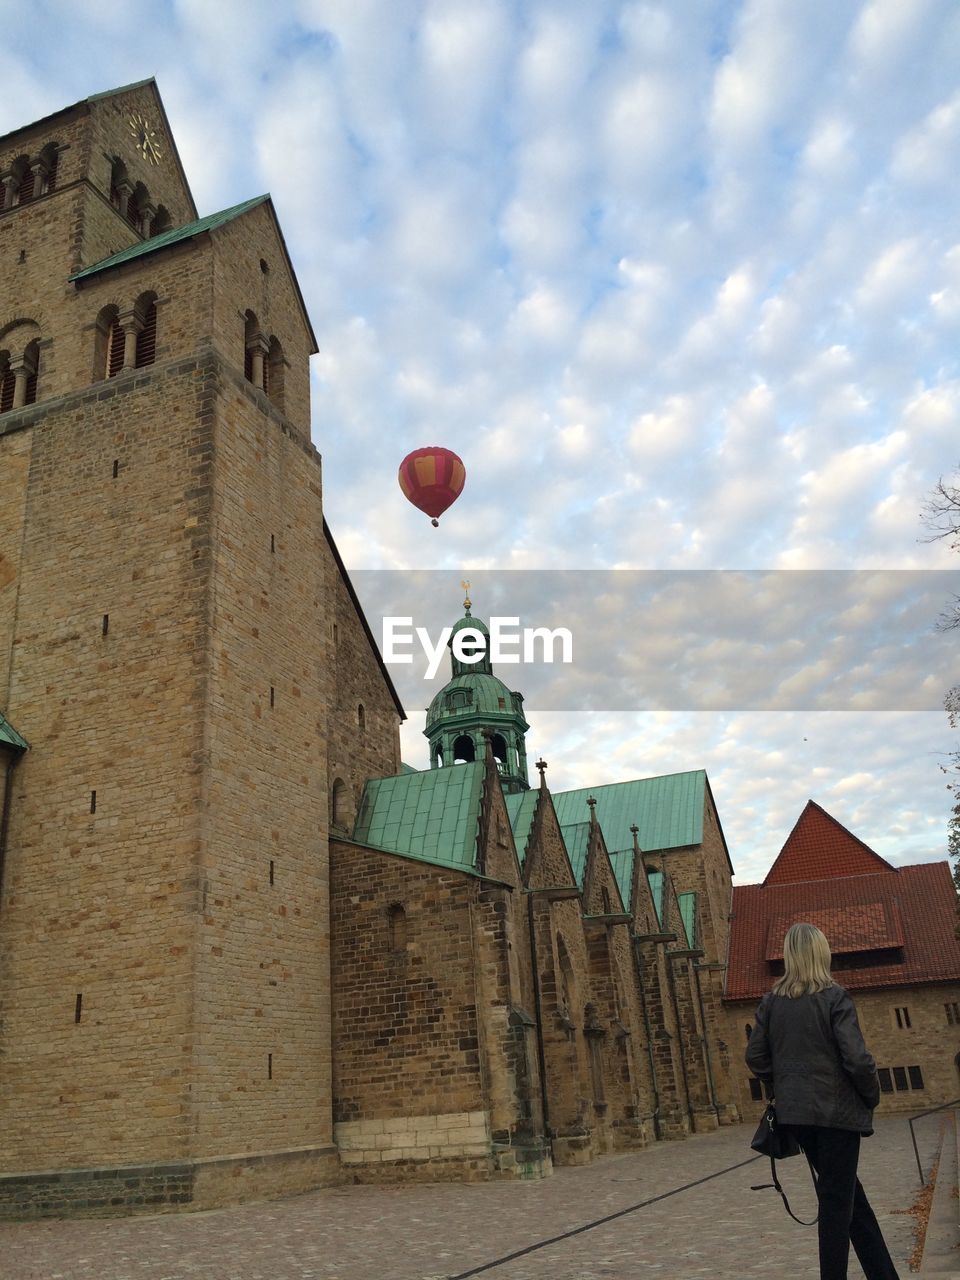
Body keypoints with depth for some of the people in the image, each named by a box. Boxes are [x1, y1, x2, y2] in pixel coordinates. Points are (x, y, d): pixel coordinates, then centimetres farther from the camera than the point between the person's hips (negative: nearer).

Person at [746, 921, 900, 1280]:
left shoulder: (771, 1002, 2)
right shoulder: (834, 998, -12)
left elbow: (755, 1057, 4)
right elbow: (857, 1059, -16)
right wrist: (872, 1096, 1)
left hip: (795, 1112, 5)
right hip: (837, 1110, -5)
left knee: (846, 1193, 20)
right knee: (837, 1200, 5)